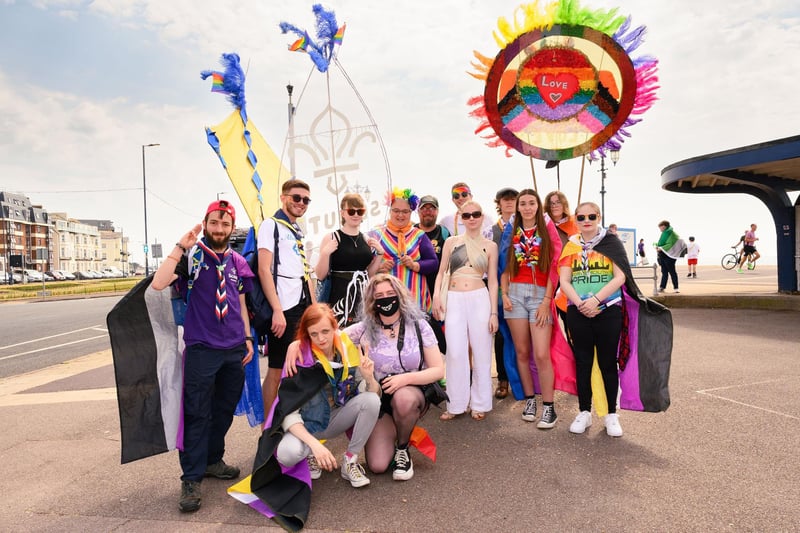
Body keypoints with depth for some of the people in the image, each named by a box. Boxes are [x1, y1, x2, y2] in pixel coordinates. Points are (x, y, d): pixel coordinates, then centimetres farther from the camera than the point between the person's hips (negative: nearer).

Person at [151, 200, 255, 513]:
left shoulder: (237, 262, 9)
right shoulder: (191, 256, -5)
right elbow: (158, 284, -20)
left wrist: (248, 337, 12)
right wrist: (181, 248, -24)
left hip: (235, 349, 5)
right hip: (201, 348, -5)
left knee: (224, 410, 15)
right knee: (197, 414, -1)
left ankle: (212, 461, 33)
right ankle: (191, 479, 11)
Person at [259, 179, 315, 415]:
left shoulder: (298, 231, 20)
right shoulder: (271, 225, -4)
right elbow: (264, 270, -13)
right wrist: (277, 311, -19)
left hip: (303, 308, 8)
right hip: (284, 310, -8)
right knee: (277, 370, -1)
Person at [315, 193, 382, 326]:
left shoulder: (367, 240, 9)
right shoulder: (331, 238, -3)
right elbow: (321, 275, -4)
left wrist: (379, 253, 5)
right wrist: (325, 253, -17)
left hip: (363, 298, 4)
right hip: (339, 298, -4)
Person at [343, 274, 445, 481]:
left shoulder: (418, 325, -7)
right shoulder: (365, 329, -5)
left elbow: (438, 370, -10)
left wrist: (406, 378, -25)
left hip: (412, 395, -1)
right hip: (378, 399, 1)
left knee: (403, 397, -38)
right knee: (378, 466, -15)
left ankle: (403, 448, -6)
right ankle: (393, 433, 20)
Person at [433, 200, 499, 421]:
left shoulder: (490, 246, 7)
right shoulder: (451, 242, 8)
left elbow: (493, 281, 6)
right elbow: (441, 272, 9)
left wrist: (494, 312, 0)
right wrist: (436, 295, -7)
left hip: (479, 299, 0)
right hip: (454, 300, 0)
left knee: (481, 353, 5)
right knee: (456, 353, -1)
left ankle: (480, 404, 19)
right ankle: (456, 404, 12)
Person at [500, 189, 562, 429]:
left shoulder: (548, 230, 6)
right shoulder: (512, 233, 14)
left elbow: (554, 267, 0)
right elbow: (505, 267, 13)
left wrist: (547, 301, -7)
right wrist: (504, 294, 0)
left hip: (541, 294, -3)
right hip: (515, 294, 3)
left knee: (541, 354, -9)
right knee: (522, 352, 6)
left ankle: (548, 407, 1)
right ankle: (529, 399, 19)